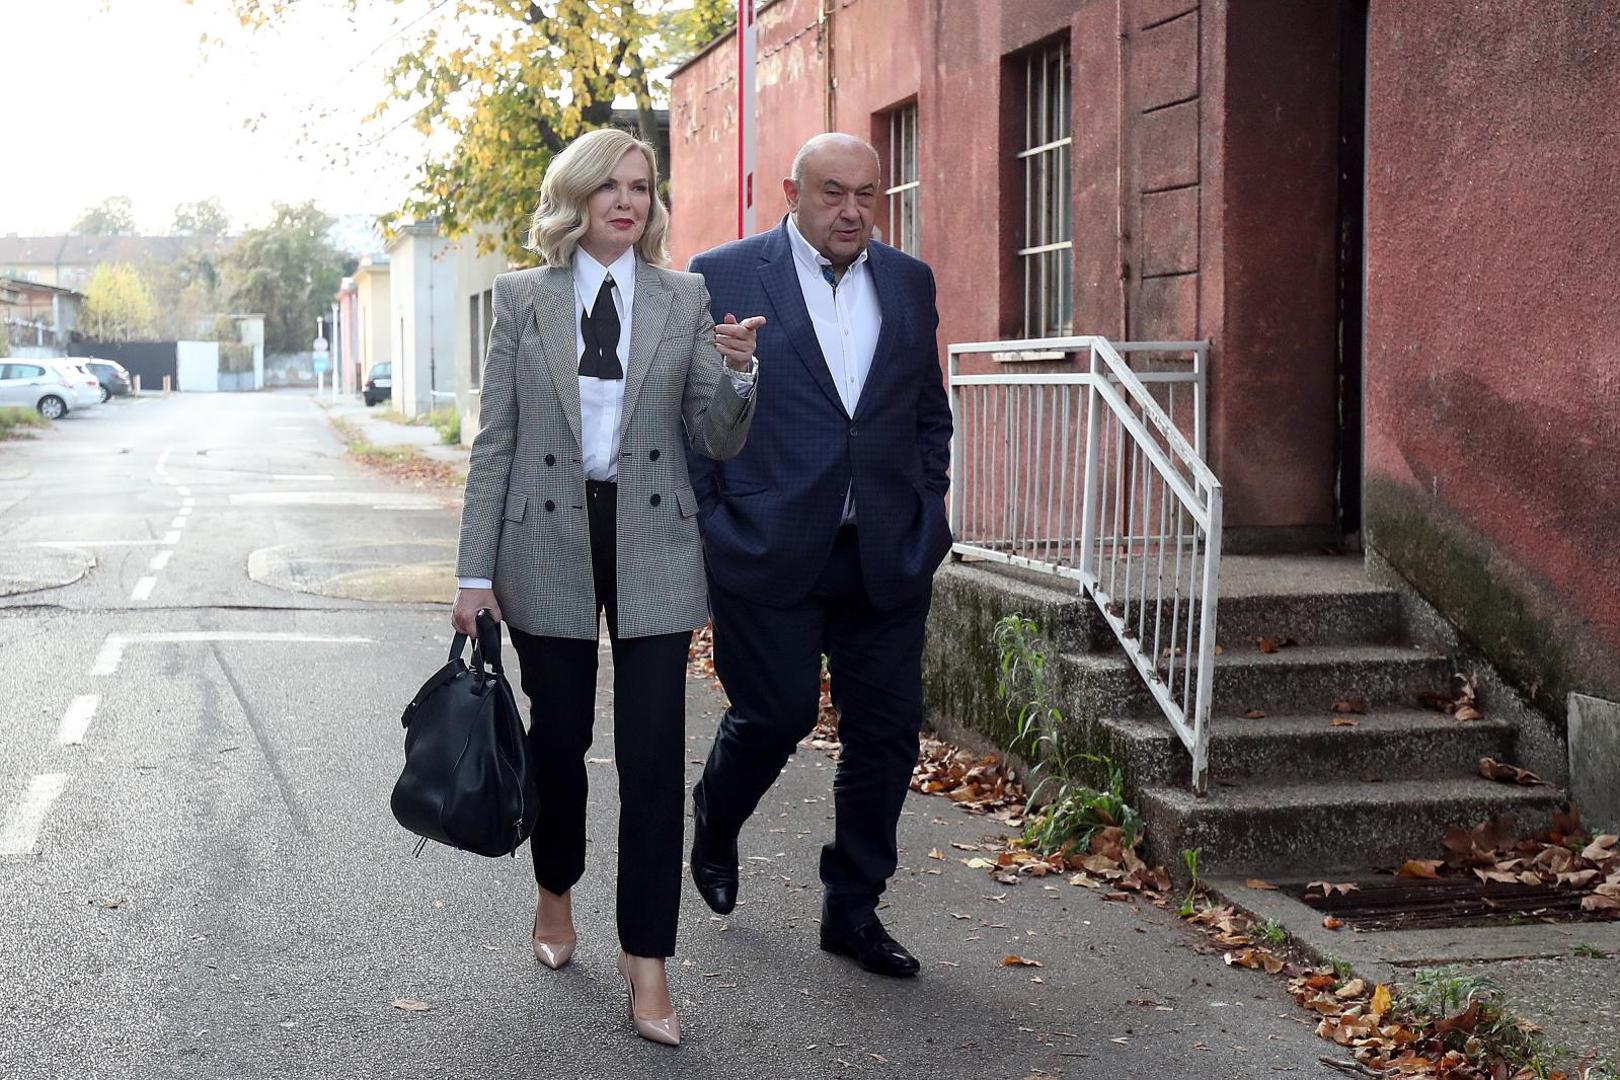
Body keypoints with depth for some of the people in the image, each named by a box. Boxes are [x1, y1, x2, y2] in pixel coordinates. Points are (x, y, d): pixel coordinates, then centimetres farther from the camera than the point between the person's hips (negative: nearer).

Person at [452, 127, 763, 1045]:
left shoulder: (686, 299, 3)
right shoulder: (525, 298, 2)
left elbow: (716, 443, 1)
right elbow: (496, 441, 2)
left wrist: (738, 373, -19)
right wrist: (476, 572, -2)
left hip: (651, 542, 0)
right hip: (550, 540, 0)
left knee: (655, 751, -3)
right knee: (560, 735, 12)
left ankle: (647, 960, 6)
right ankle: (557, 892, 40)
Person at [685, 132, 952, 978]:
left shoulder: (909, 282, 11)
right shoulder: (722, 277, -2)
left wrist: (927, 509, 9)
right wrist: (709, 525, -5)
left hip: (888, 552, 4)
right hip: (769, 549, -4)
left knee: (886, 732, 5)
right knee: (776, 712, 1)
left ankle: (852, 908, 20)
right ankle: (714, 821, 35)